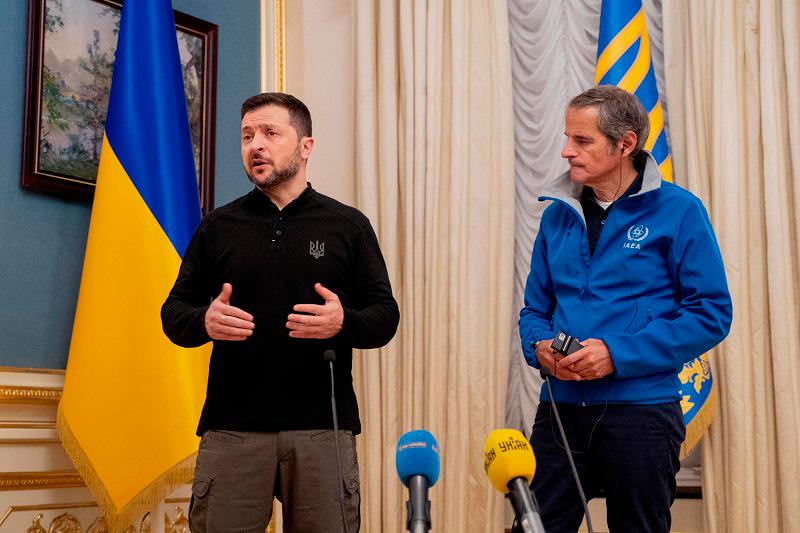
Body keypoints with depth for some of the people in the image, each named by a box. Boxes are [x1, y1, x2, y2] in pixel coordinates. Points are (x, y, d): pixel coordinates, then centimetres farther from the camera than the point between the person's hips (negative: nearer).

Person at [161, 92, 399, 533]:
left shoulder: (348, 225, 10)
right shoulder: (218, 226, 13)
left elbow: (385, 314, 7)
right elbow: (174, 312, 11)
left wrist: (344, 323, -16)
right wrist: (204, 322, -13)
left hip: (322, 426, 0)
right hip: (232, 425, 1)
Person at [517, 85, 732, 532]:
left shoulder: (678, 211, -5)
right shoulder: (559, 215, 10)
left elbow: (711, 314, -9)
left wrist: (618, 354, -17)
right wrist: (540, 346, -8)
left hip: (640, 408, -4)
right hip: (560, 407, 4)